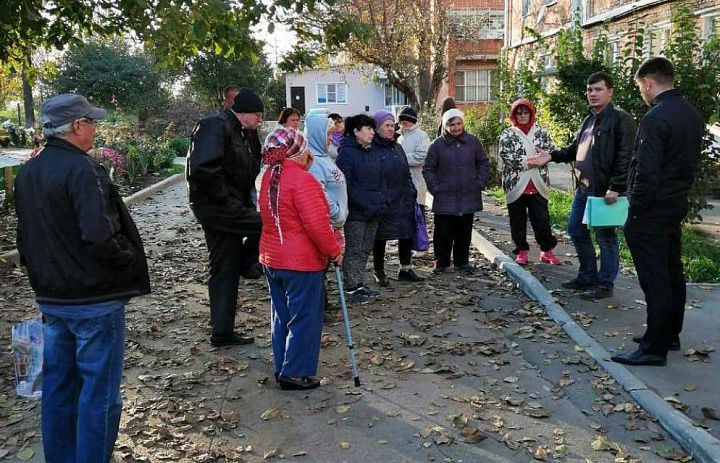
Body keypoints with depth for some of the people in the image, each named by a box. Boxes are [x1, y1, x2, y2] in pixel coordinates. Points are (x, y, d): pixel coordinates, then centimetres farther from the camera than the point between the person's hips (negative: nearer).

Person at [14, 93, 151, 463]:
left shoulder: (27, 173, 9)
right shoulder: (82, 170, -19)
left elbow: (25, 236, 15)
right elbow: (100, 236, -27)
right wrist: (130, 262, -11)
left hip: (50, 298, 9)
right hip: (94, 299, -8)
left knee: (58, 387, 18)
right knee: (99, 392, 3)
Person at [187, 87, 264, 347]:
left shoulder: (246, 135, 16)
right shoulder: (215, 127, -13)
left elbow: (247, 172, 24)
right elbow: (202, 169, -25)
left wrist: (245, 203, 10)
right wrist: (226, 199, -19)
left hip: (229, 208, 10)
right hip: (214, 206, -10)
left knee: (225, 273, 11)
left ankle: (222, 333, 19)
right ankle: (247, 264, 3)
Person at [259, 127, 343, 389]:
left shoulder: (269, 177, 6)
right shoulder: (302, 180, -20)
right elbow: (316, 224, -24)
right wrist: (334, 250, -9)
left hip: (271, 259, 8)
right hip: (302, 262, -8)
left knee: (281, 316, 17)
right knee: (304, 318, 4)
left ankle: (282, 367, 28)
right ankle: (295, 373, 12)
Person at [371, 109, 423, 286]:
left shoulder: (397, 147, 12)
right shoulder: (371, 150, -11)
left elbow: (407, 173, 18)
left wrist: (411, 194, 10)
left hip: (403, 202, 7)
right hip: (383, 204, -7)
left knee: (407, 235, 11)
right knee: (381, 238, 6)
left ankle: (405, 269, 25)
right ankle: (379, 272, 20)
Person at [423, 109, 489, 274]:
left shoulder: (473, 142, 4)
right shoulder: (437, 145, -3)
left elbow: (483, 163, 13)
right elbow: (428, 169, 3)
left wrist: (480, 183, 3)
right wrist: (435, 188, -5)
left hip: (468, 198, 2)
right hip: (444, 200, -2)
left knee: (464, 233, 11)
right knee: (443, 233, 3)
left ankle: (462, 261, 25)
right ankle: (441, 262, 17)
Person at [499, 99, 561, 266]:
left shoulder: (541, 131, 10)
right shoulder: (507, 134, 3)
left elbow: (552, 151, 4)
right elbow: (505, 155, -10)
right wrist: (527, 161, -16)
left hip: (537, 184, 1)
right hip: (515, 185, -1)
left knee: (542, 219, 3)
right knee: (518, 221, 6)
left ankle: (547, 251, 16)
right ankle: (522, 251, 17)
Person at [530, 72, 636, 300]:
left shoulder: (620, 119, -11)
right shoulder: (589, 119, 17)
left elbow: (625, 157, -17)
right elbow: (576, 148, 24)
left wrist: (615, 187, -23)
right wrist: (552, 156, 9)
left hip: (604, 191, -9)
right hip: (583, 188, 9)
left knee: (605, 236, 0)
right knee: (576, 230, 16)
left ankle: (605, 284, 12)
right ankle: (587, 276, 30)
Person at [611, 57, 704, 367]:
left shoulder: (655, 118, -19)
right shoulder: (693, 115, 10)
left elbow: (647, 172, -23)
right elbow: (691, 162, 15)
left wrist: (635, 211, -14)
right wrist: (679, 193, 19)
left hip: (650, 213, -9)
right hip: (676, 207, 9)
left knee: (654, 280, -4)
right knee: (672, 273, 17)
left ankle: (654, 348, 3)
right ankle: (670, 335, 29)